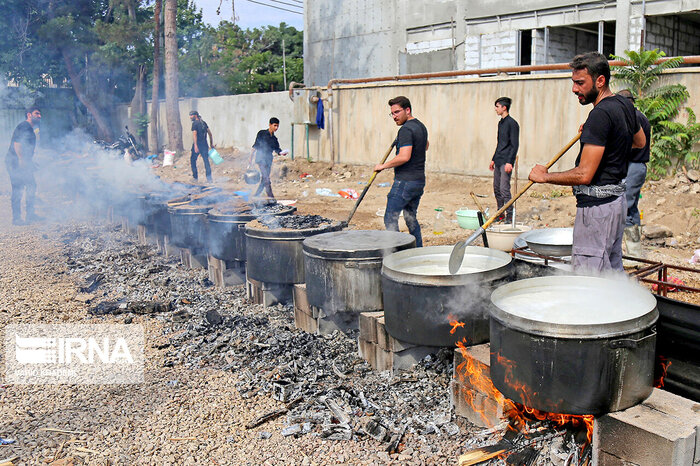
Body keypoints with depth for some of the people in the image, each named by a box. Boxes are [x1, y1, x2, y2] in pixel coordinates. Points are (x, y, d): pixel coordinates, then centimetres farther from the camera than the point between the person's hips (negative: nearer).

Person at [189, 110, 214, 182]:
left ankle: (195, 177, 10)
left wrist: (195, 145, -26)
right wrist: (211, 144, 17)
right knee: (206, 161, 4)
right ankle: (209, 178, -2)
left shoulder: (195, 123, -7)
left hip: (198, 144, -5)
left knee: (193, 160, 10)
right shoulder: (204, 122, 13)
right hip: (205, 144, 6)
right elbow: (210, 133, 14)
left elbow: (194, 134, -18)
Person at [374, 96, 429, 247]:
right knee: (411, 218, 18)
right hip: (419, 180, 10)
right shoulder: (421, 126, 14)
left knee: (390, 218, -4)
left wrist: (383, 166, -16)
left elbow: (404, 157, -26)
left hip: (405, 182, -10)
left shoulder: (406, 129, -16)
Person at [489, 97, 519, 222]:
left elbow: (515, 145, -14)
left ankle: (509, 217, -6)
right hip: (498, 161, 9)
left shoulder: (512, 123, -10)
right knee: (497, 188, 10)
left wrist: (509, 162, -20)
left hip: (506, 161, -9)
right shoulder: (500, 123, 17)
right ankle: (500, 214, 19)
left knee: (504, 189, -12)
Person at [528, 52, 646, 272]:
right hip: (617, 198, 10)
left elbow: (584, 175, -24)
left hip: (596, 205, -10)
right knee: (613, 273, 18)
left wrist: (545, 176, -11)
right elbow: (640, 142, 31)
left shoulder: (600, 114, -19)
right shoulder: (625, 105, 10)